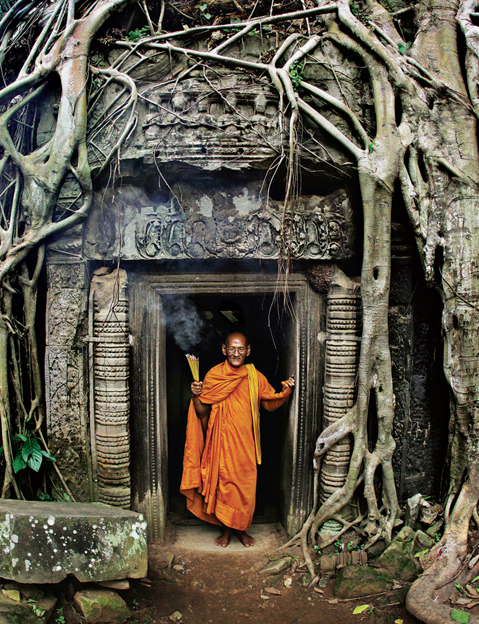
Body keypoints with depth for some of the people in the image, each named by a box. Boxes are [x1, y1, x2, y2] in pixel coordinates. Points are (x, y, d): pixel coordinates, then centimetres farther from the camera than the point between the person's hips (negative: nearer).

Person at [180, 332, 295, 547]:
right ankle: (226, 530, 26)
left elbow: (270, 403, 10)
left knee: (246, 486, 8)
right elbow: (202, 412, 0)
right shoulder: (213, 376, -3)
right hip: (222, 440, -1)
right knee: (223, 483, 5)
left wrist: (285, 391, -6)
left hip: (245, 441, 1)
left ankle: (242, 529, 29)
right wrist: (195, 396, -19)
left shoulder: (255, 377, 0)